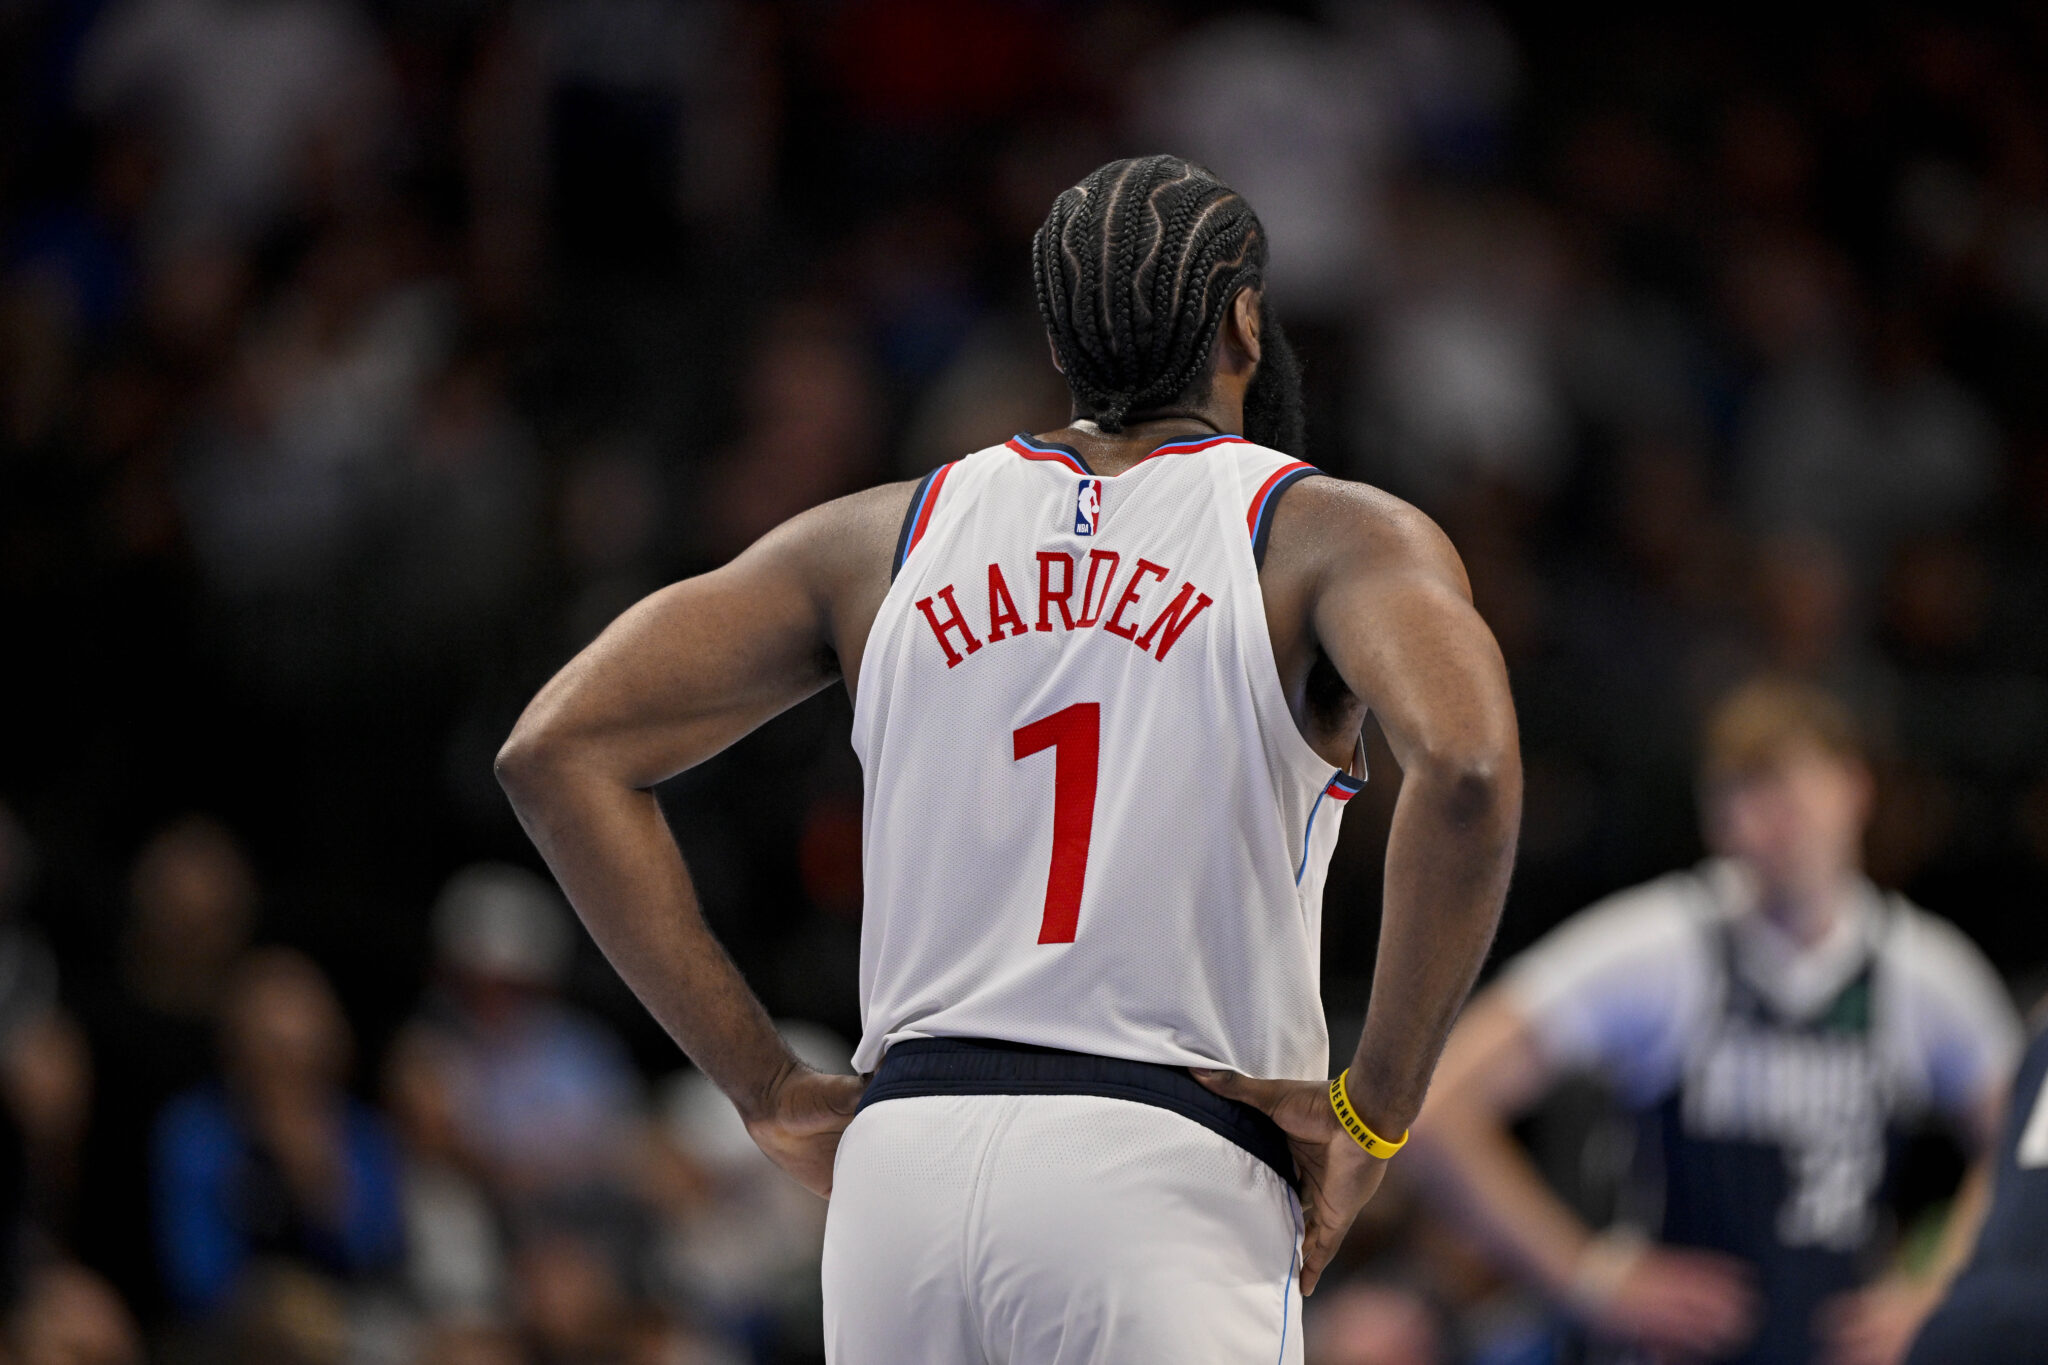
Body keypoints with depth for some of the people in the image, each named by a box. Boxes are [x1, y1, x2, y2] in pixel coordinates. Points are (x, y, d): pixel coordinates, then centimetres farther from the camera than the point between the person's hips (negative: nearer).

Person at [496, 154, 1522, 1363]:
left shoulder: (889, 537, 16)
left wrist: (768, 1088, 11)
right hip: (1166, 1175, -4)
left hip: (902, 1155, 5)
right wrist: (1377, 1106, -6)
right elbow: (1466, 766, -16)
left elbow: (559, 750, 11)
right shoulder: (1338, 535, 5)